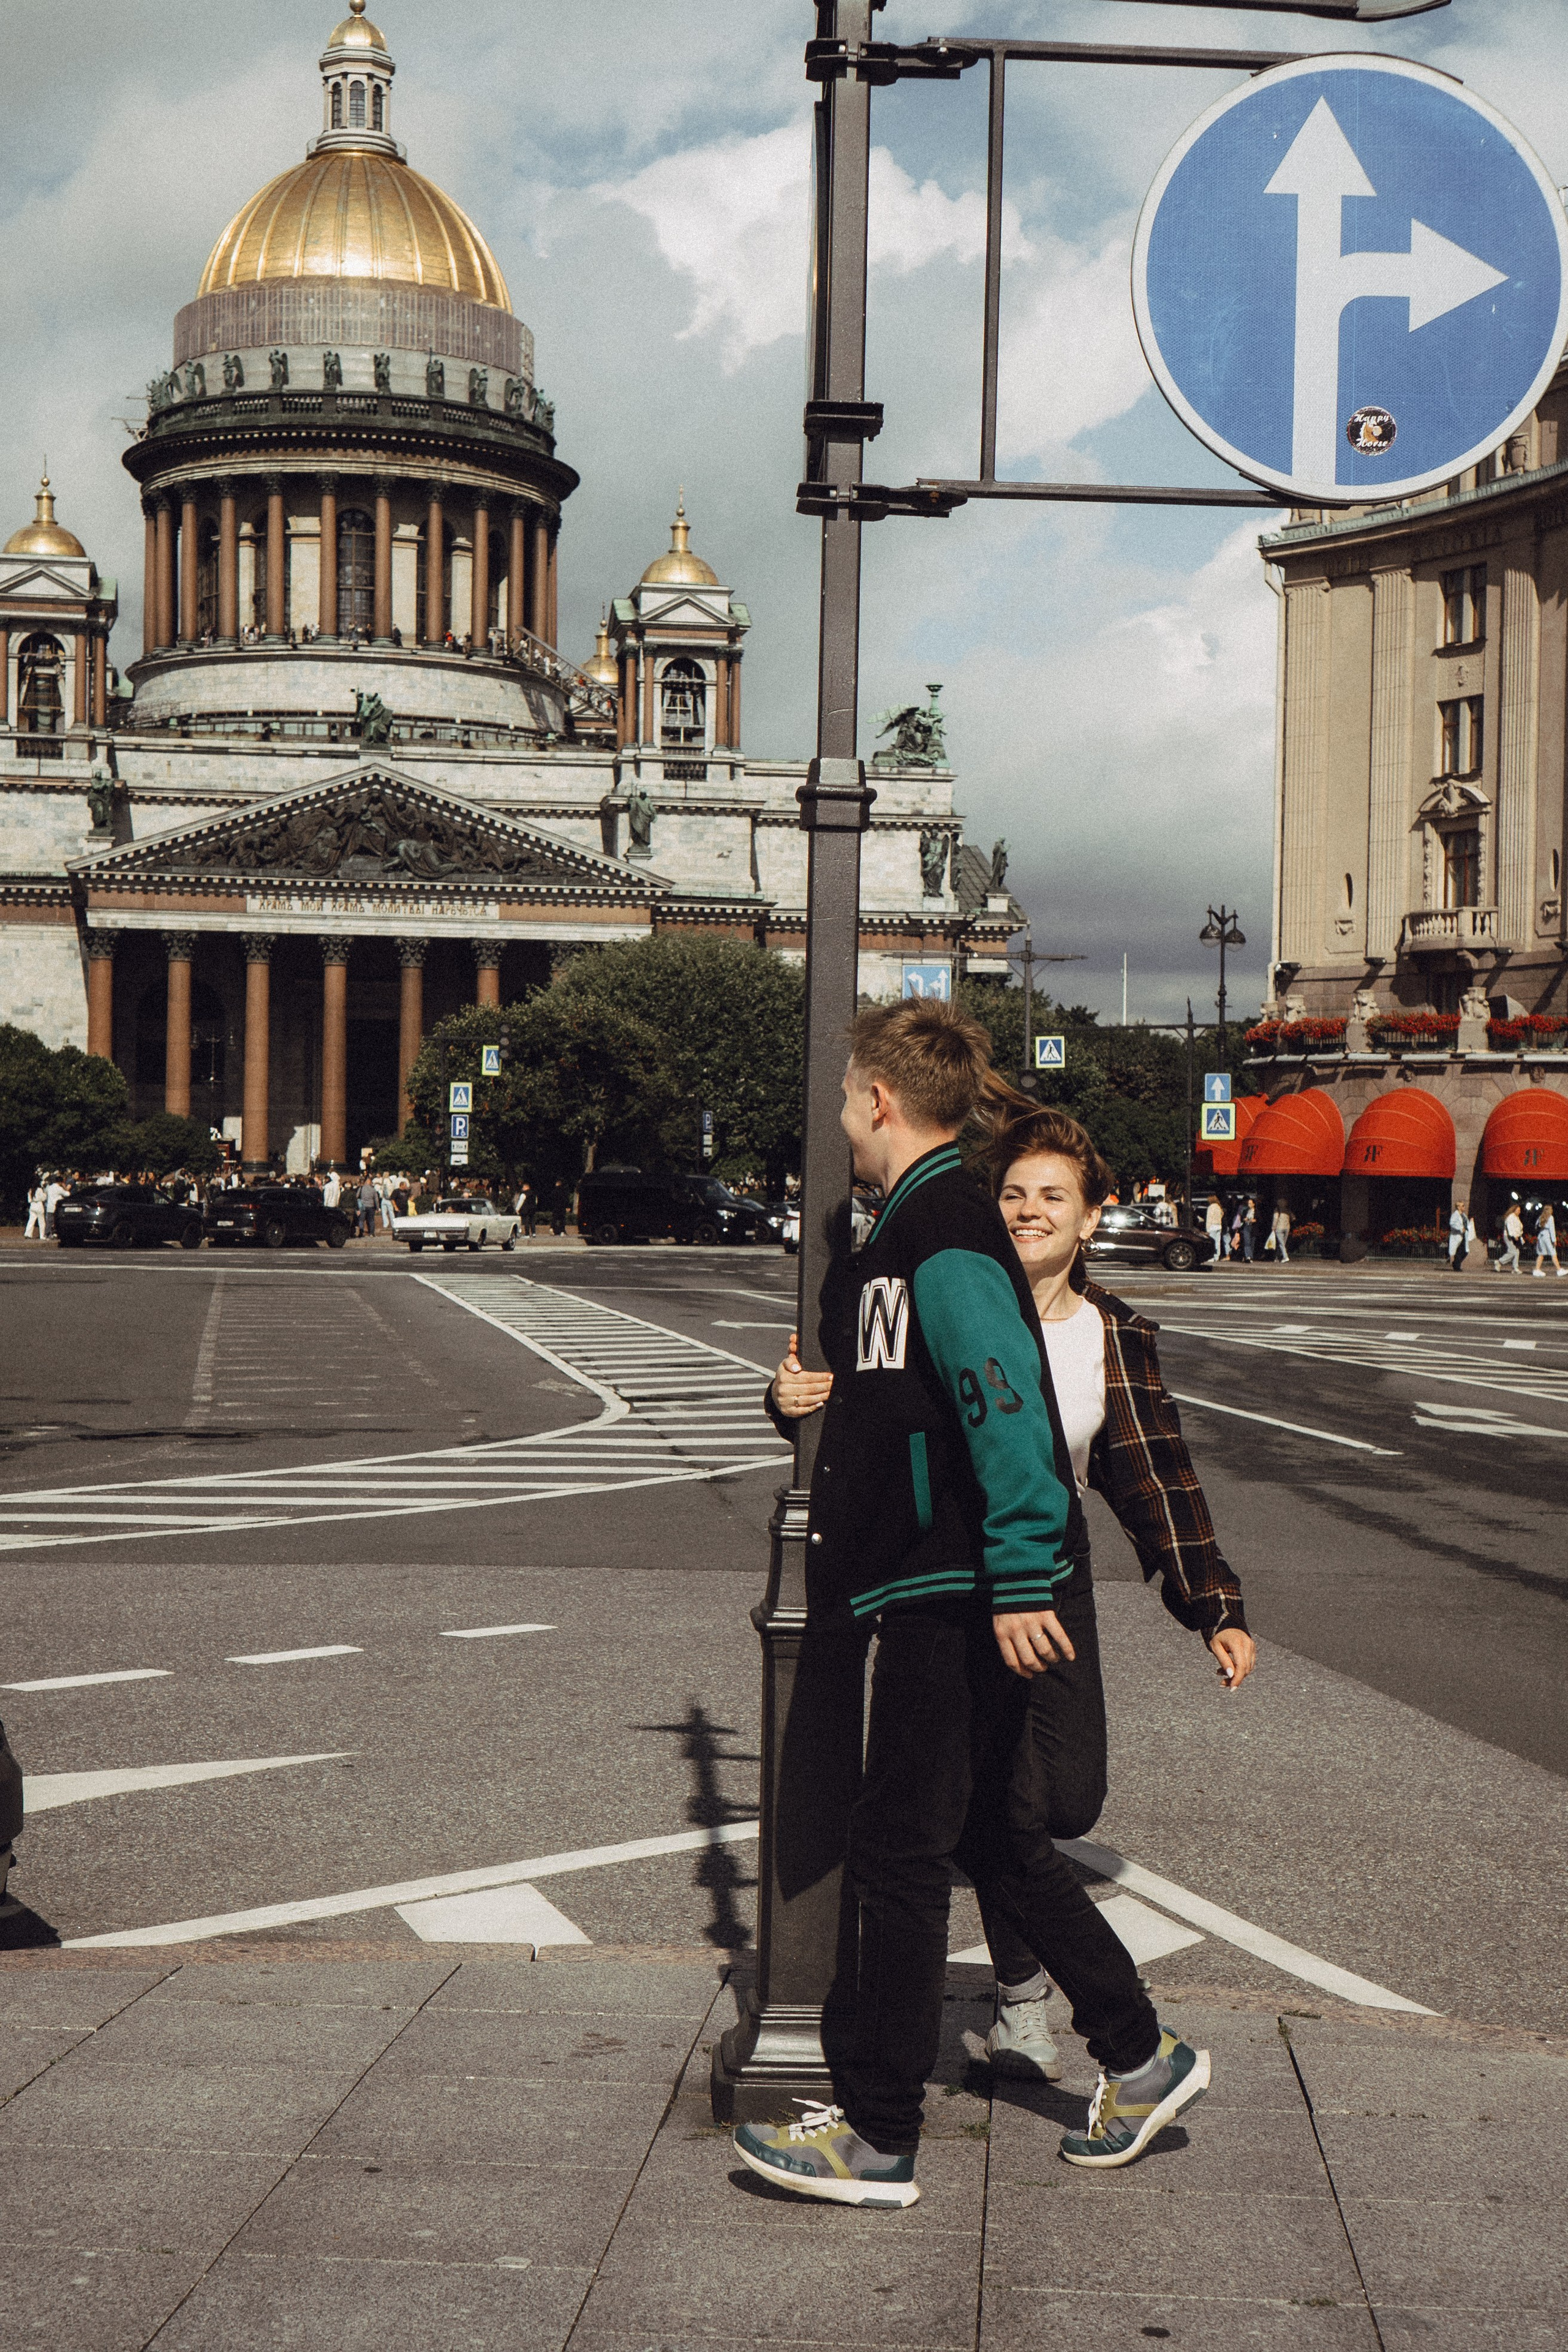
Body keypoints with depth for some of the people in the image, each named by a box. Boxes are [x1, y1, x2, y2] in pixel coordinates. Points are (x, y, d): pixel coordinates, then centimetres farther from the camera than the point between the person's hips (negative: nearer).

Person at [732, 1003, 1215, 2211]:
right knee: (987, 1835, 17)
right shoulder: (918, 1222, 15)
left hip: (956, 1593, -10)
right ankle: (1143, 2056, 27)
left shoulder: (944, 1229, -17)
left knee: (901, 1849, -2)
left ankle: (879, 2138, 8)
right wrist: (812, 1397, 13)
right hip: (939, 1587, 10)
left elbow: (1007, 1406, -25)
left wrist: (1021, 1580, -27)